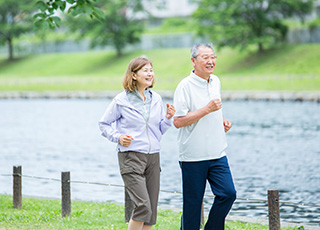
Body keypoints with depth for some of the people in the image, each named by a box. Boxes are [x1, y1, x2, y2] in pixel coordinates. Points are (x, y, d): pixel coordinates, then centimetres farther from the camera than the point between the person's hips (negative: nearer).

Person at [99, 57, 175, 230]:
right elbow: (104, 124, 5)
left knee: (151, 211, 5)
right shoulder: (121, 100, -4)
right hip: (131, 157, -5)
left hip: (153, 157, 5)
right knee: (143, 206, -17)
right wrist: (118, 137, -11)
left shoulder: (156, 99, 10)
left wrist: (168, 119, -4)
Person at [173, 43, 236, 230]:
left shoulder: (216, 82, 12)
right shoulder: (185, 86, -11)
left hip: (217, 154, 6)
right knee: (193, 202, 1)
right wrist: (207, 109, -20)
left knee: (228, 193, -4)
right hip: (193, 156, -6)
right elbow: (178, 121, -17)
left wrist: (221, 121, 9)